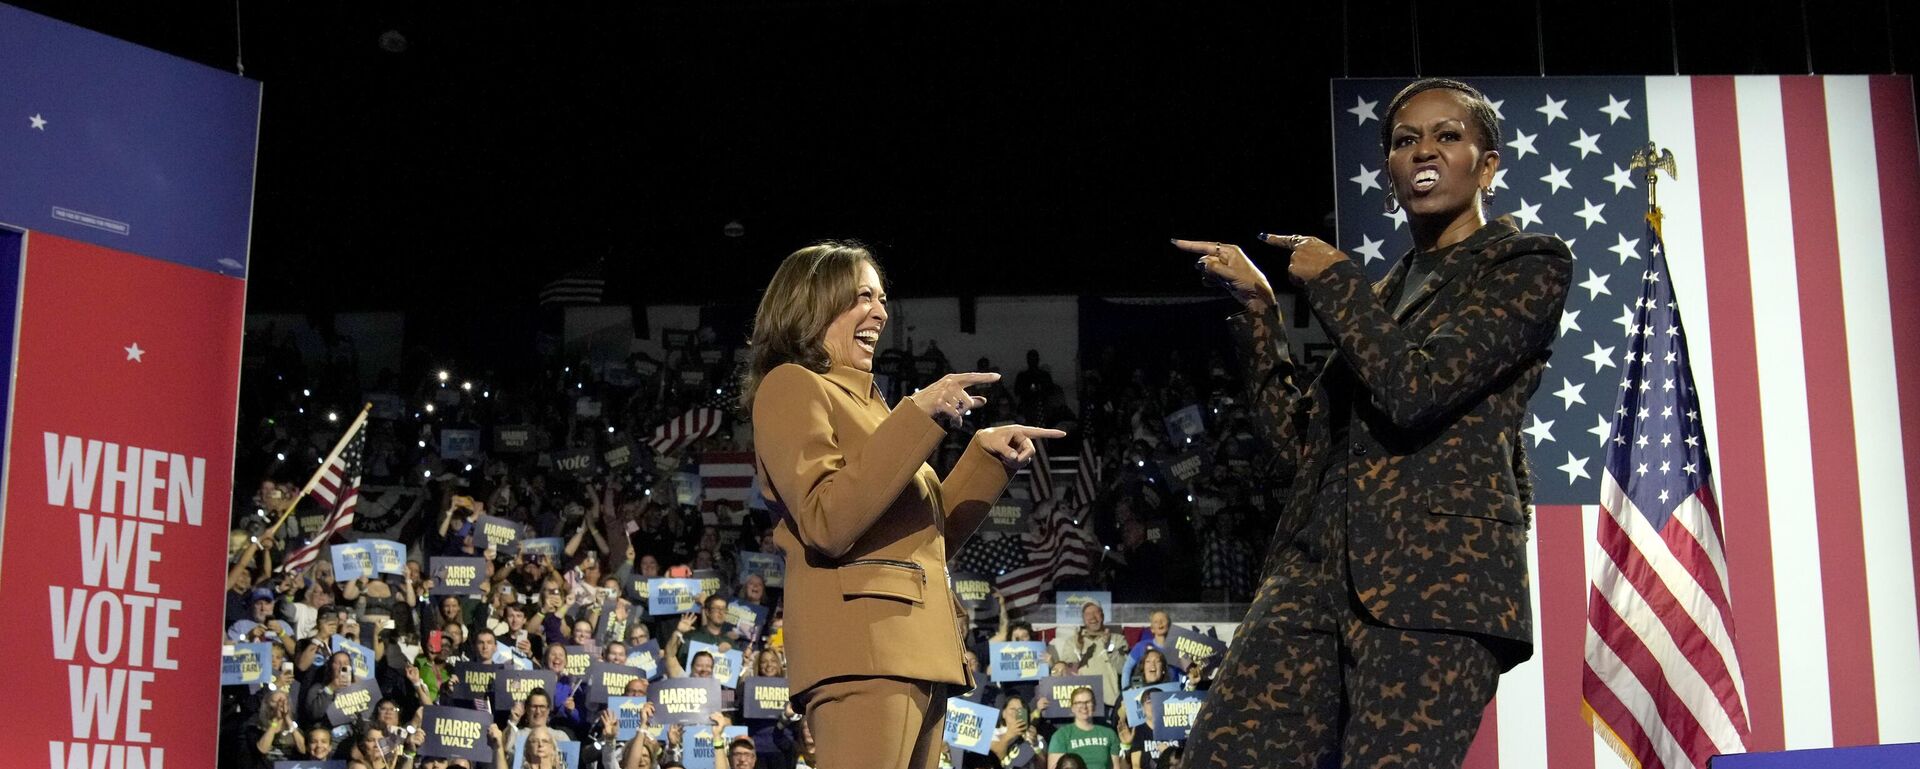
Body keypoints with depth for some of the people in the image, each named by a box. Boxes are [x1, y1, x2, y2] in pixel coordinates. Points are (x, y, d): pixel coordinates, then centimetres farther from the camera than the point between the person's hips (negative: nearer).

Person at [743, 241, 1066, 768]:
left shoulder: (861, 401, 26)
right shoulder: (791, 386, -1)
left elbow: (928, 534, 26)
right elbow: (828, 525, -17)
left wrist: (987, 453, 15)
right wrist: (919, 414, -16)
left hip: (914, 646, 9)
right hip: (862, 646, -9)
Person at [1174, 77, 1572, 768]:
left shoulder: (1527, 267, 5)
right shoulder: (1386, 292, 25)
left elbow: (1415, 387, -11)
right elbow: (1300, 441, 19)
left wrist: (1332, 281, 2)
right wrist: (1257, 306, 13)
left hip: (1439, 566, -6)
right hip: (1319, 560, 6)